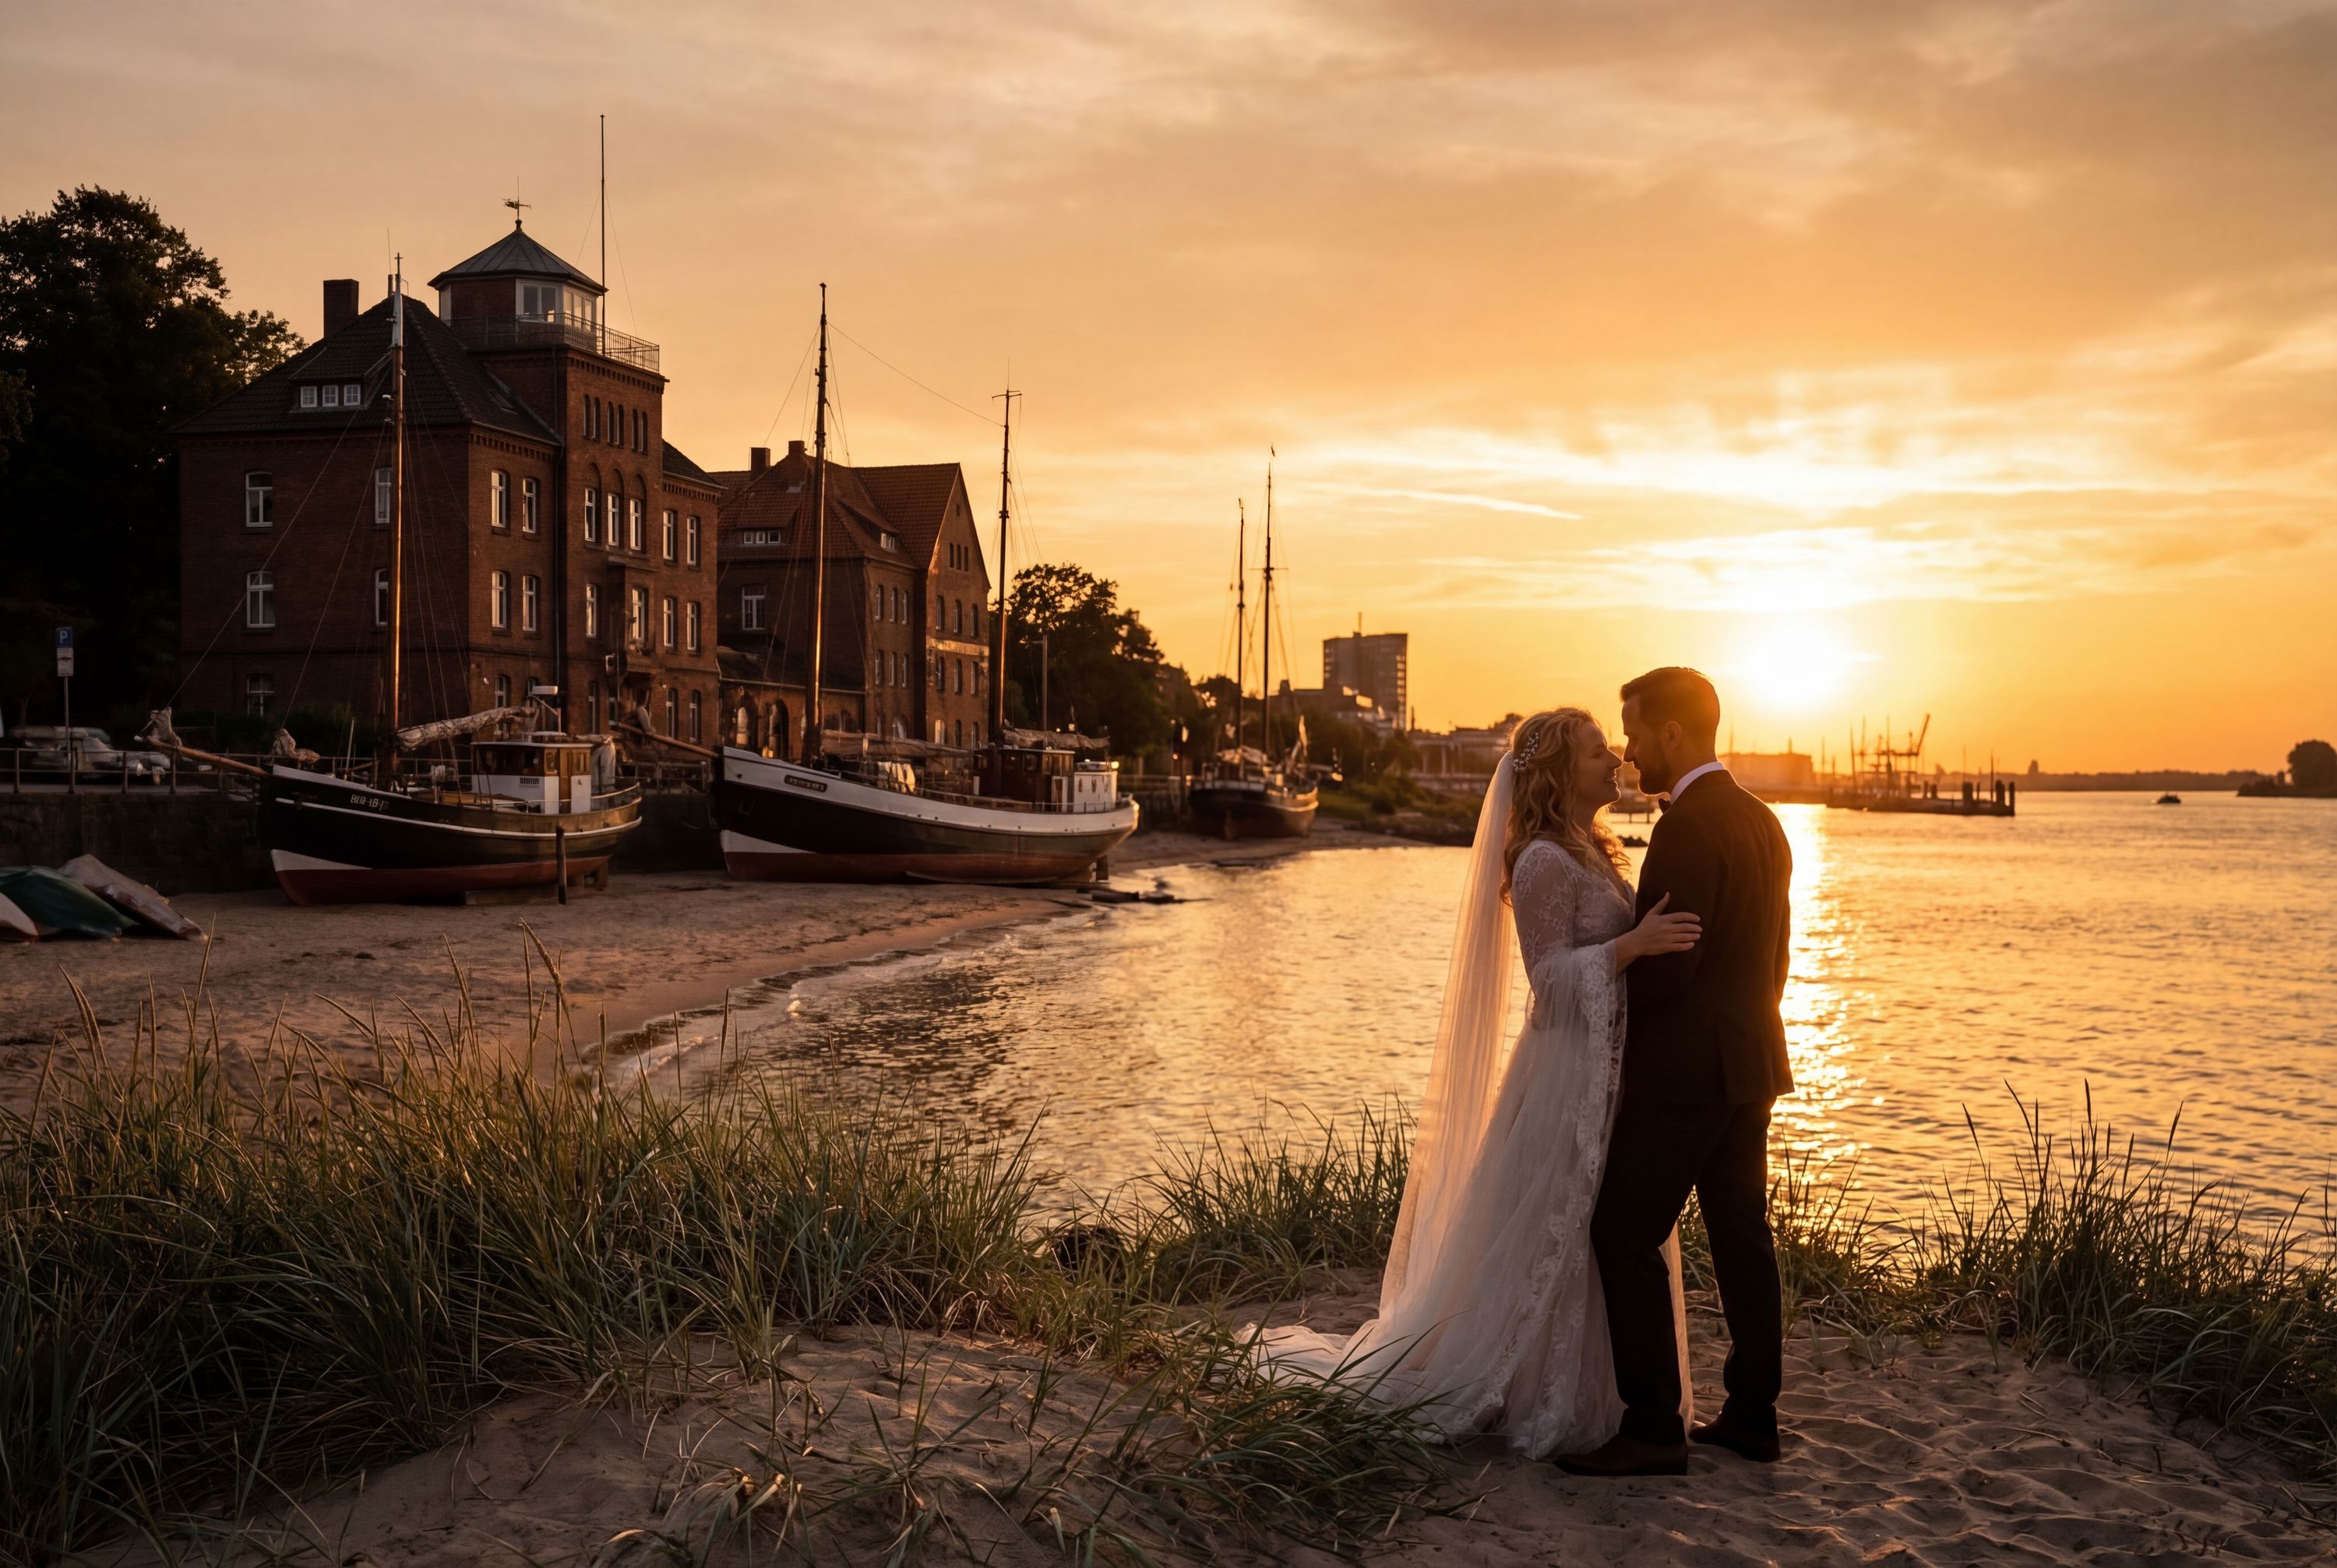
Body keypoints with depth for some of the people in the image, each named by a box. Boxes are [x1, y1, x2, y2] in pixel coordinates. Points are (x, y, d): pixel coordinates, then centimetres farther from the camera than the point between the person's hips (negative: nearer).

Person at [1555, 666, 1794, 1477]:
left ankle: (1653, 1427, -1)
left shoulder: (1687, 827, -18)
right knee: (1741, 1237, 13)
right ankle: (1752, 1416, 20)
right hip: (1749, 1061, 10)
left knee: (1624, 1236, -3)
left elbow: (1667, 964, -21)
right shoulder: (1760, 820, 12)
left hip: (1685, 1069, -10)